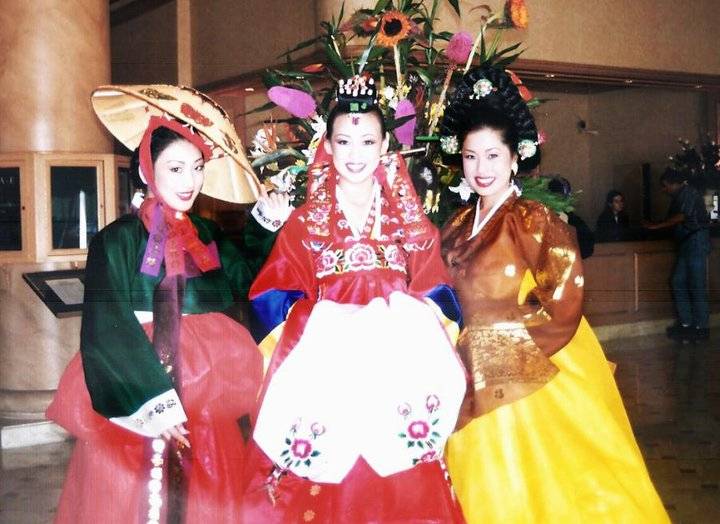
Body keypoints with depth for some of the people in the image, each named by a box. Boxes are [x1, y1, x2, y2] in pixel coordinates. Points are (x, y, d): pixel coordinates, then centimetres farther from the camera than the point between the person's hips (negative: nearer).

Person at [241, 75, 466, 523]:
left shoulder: (411, 222, 12)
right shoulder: (302, 224, 9)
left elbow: (435, 296, 8)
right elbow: (273, 300, 4)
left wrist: (402, 323, -8)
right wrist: (322, 321, -11)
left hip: (397, 367, 1)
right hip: (323, 368, -1)